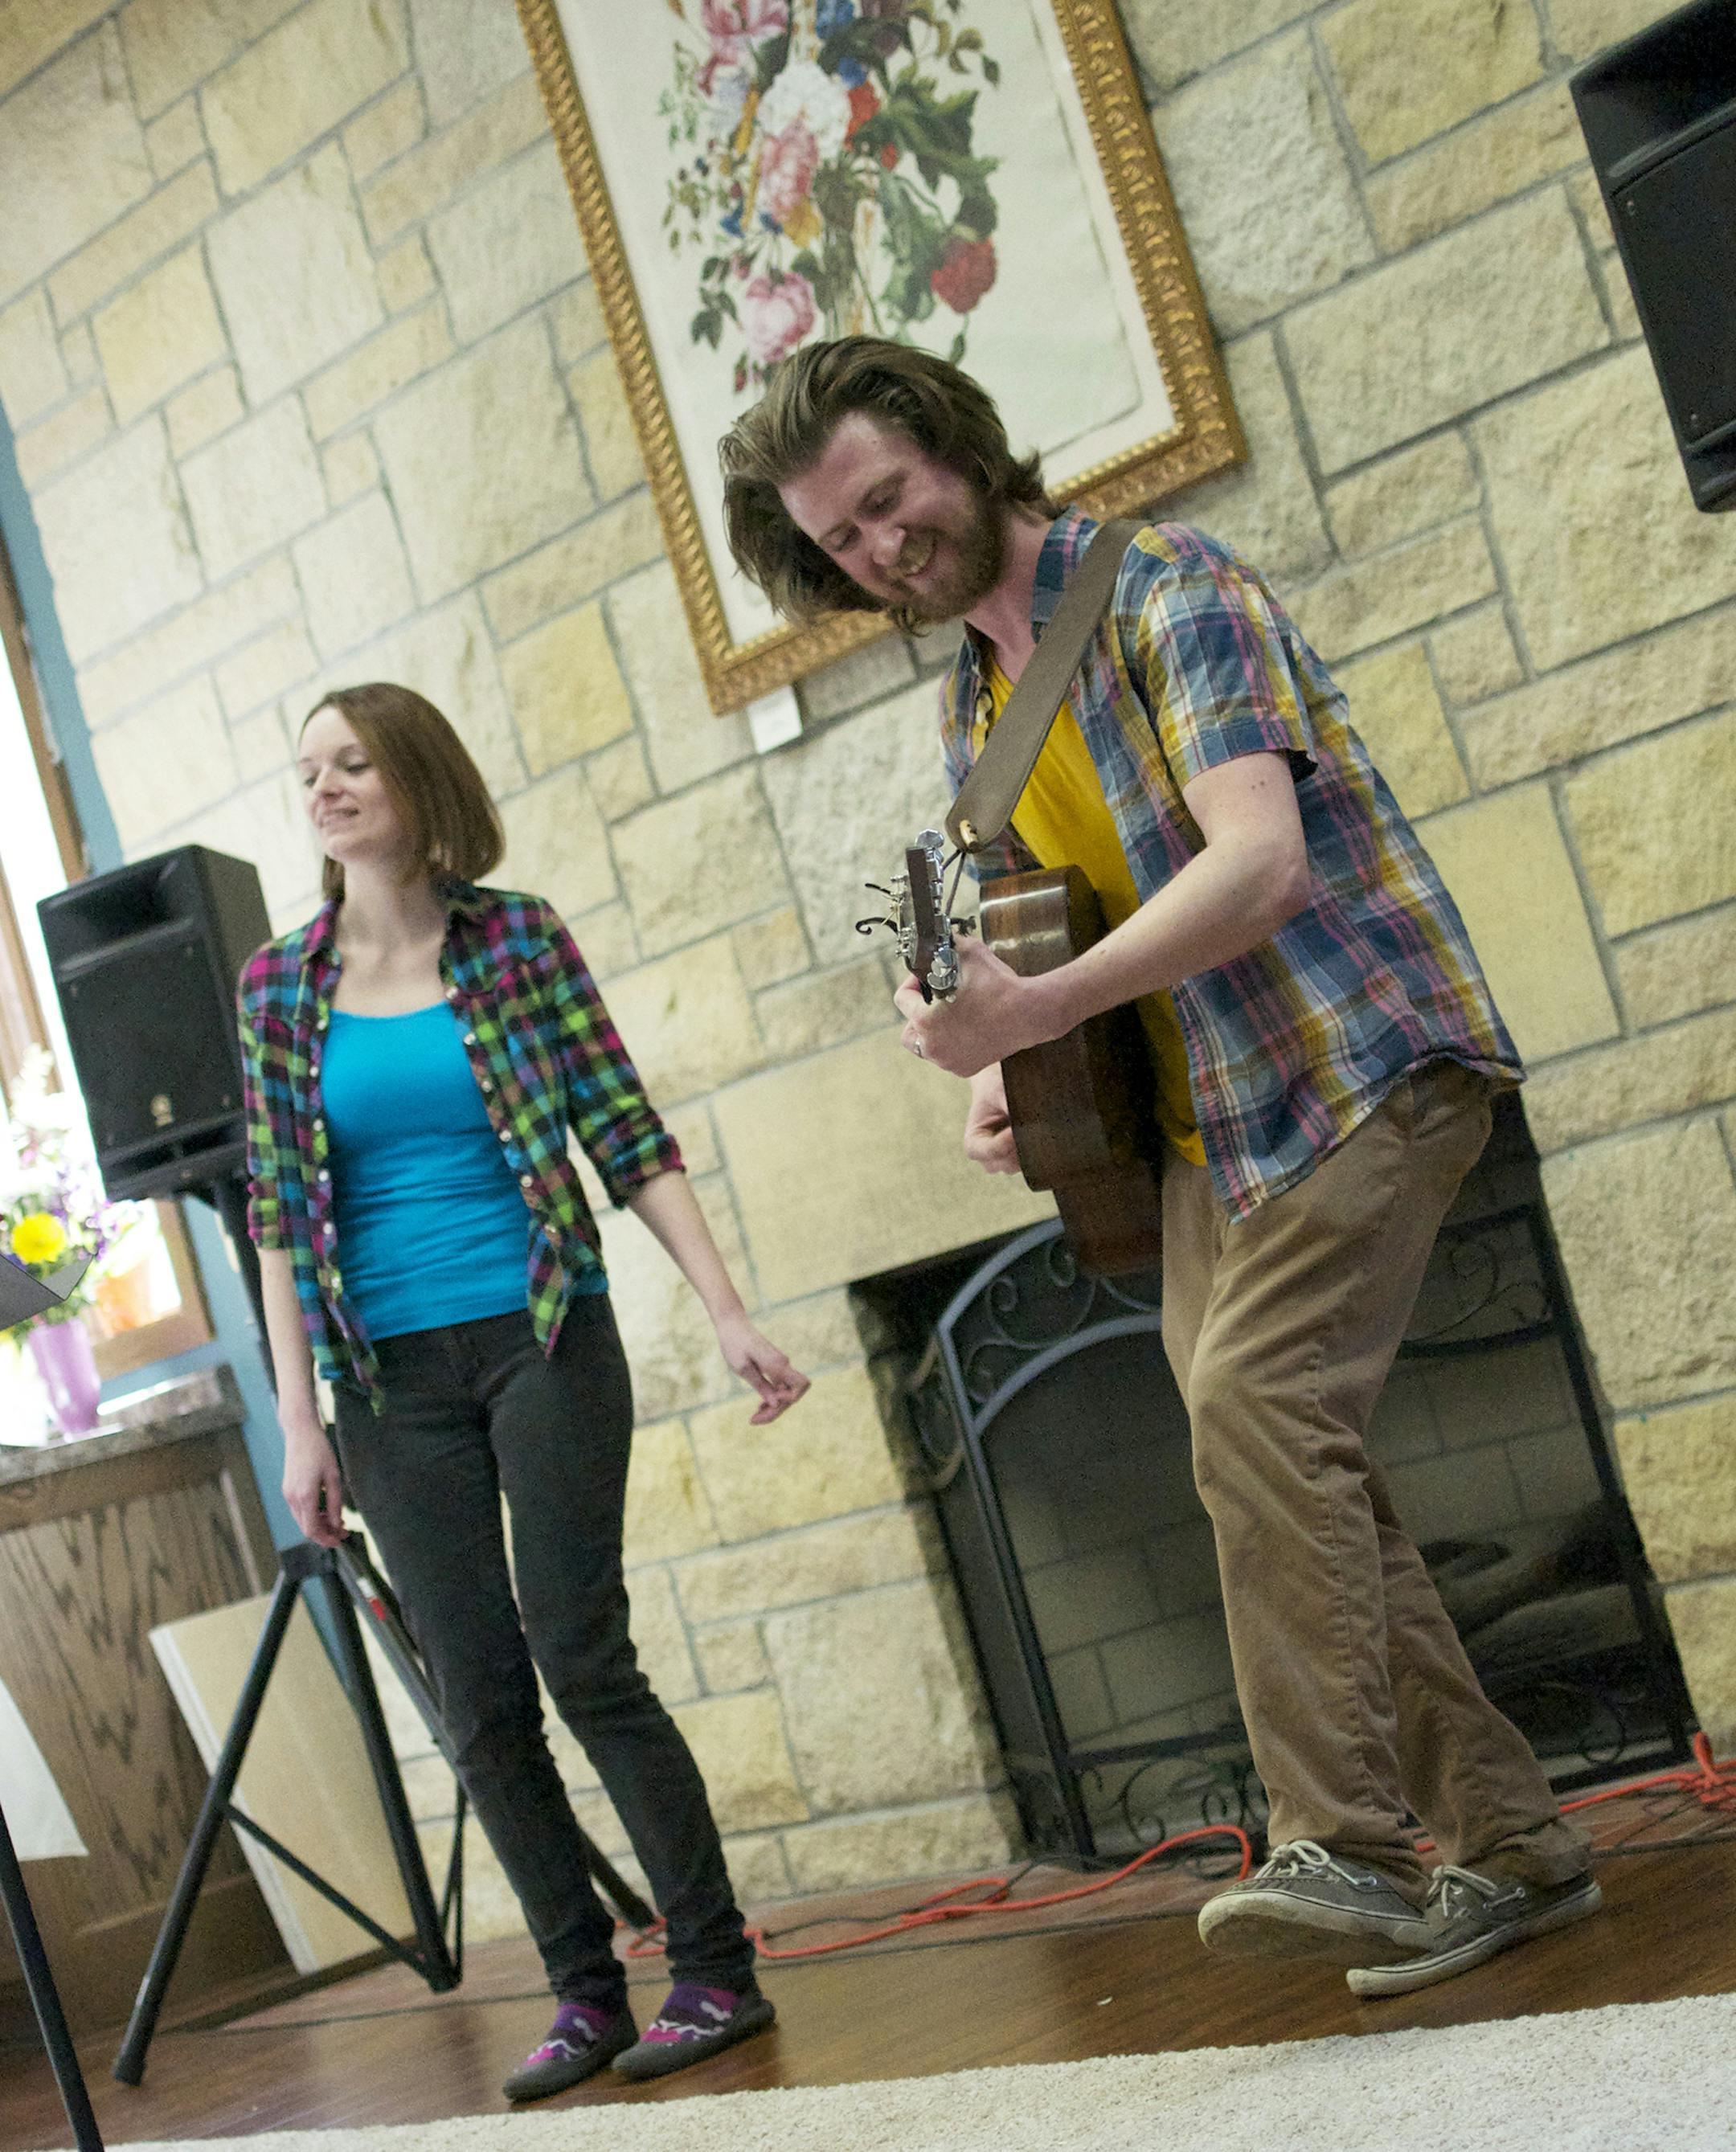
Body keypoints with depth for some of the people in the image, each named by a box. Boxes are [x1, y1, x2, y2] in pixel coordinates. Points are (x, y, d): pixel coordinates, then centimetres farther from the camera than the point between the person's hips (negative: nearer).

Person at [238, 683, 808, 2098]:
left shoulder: (518, 939, 0)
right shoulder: (278, 987, 7)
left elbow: (630, 1141, -1)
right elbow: (278, 1214, 6)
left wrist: (730, 1317, -8)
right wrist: (301, 1425, 2)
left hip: (543, 1339, -3)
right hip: (394, 1380, 3)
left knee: (583, 1660, -6)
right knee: (479, 1702, 3)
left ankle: (717, 1974, 5)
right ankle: (585, 1997, 14)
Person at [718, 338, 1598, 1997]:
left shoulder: (1166, 588, -12)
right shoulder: (967, 711, 13)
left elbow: (1257, 857, -25)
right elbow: (1028, 926, 22)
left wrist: (1041, 1008, -33)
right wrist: (1002, 1076, 0)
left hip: (1362, 1060, -8)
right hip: (1205, 1122, 8)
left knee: (1254, 1405, -24)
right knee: (1294, 1474, 3)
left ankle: (1348, 1846, -21)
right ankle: (1504, 1845, 12)